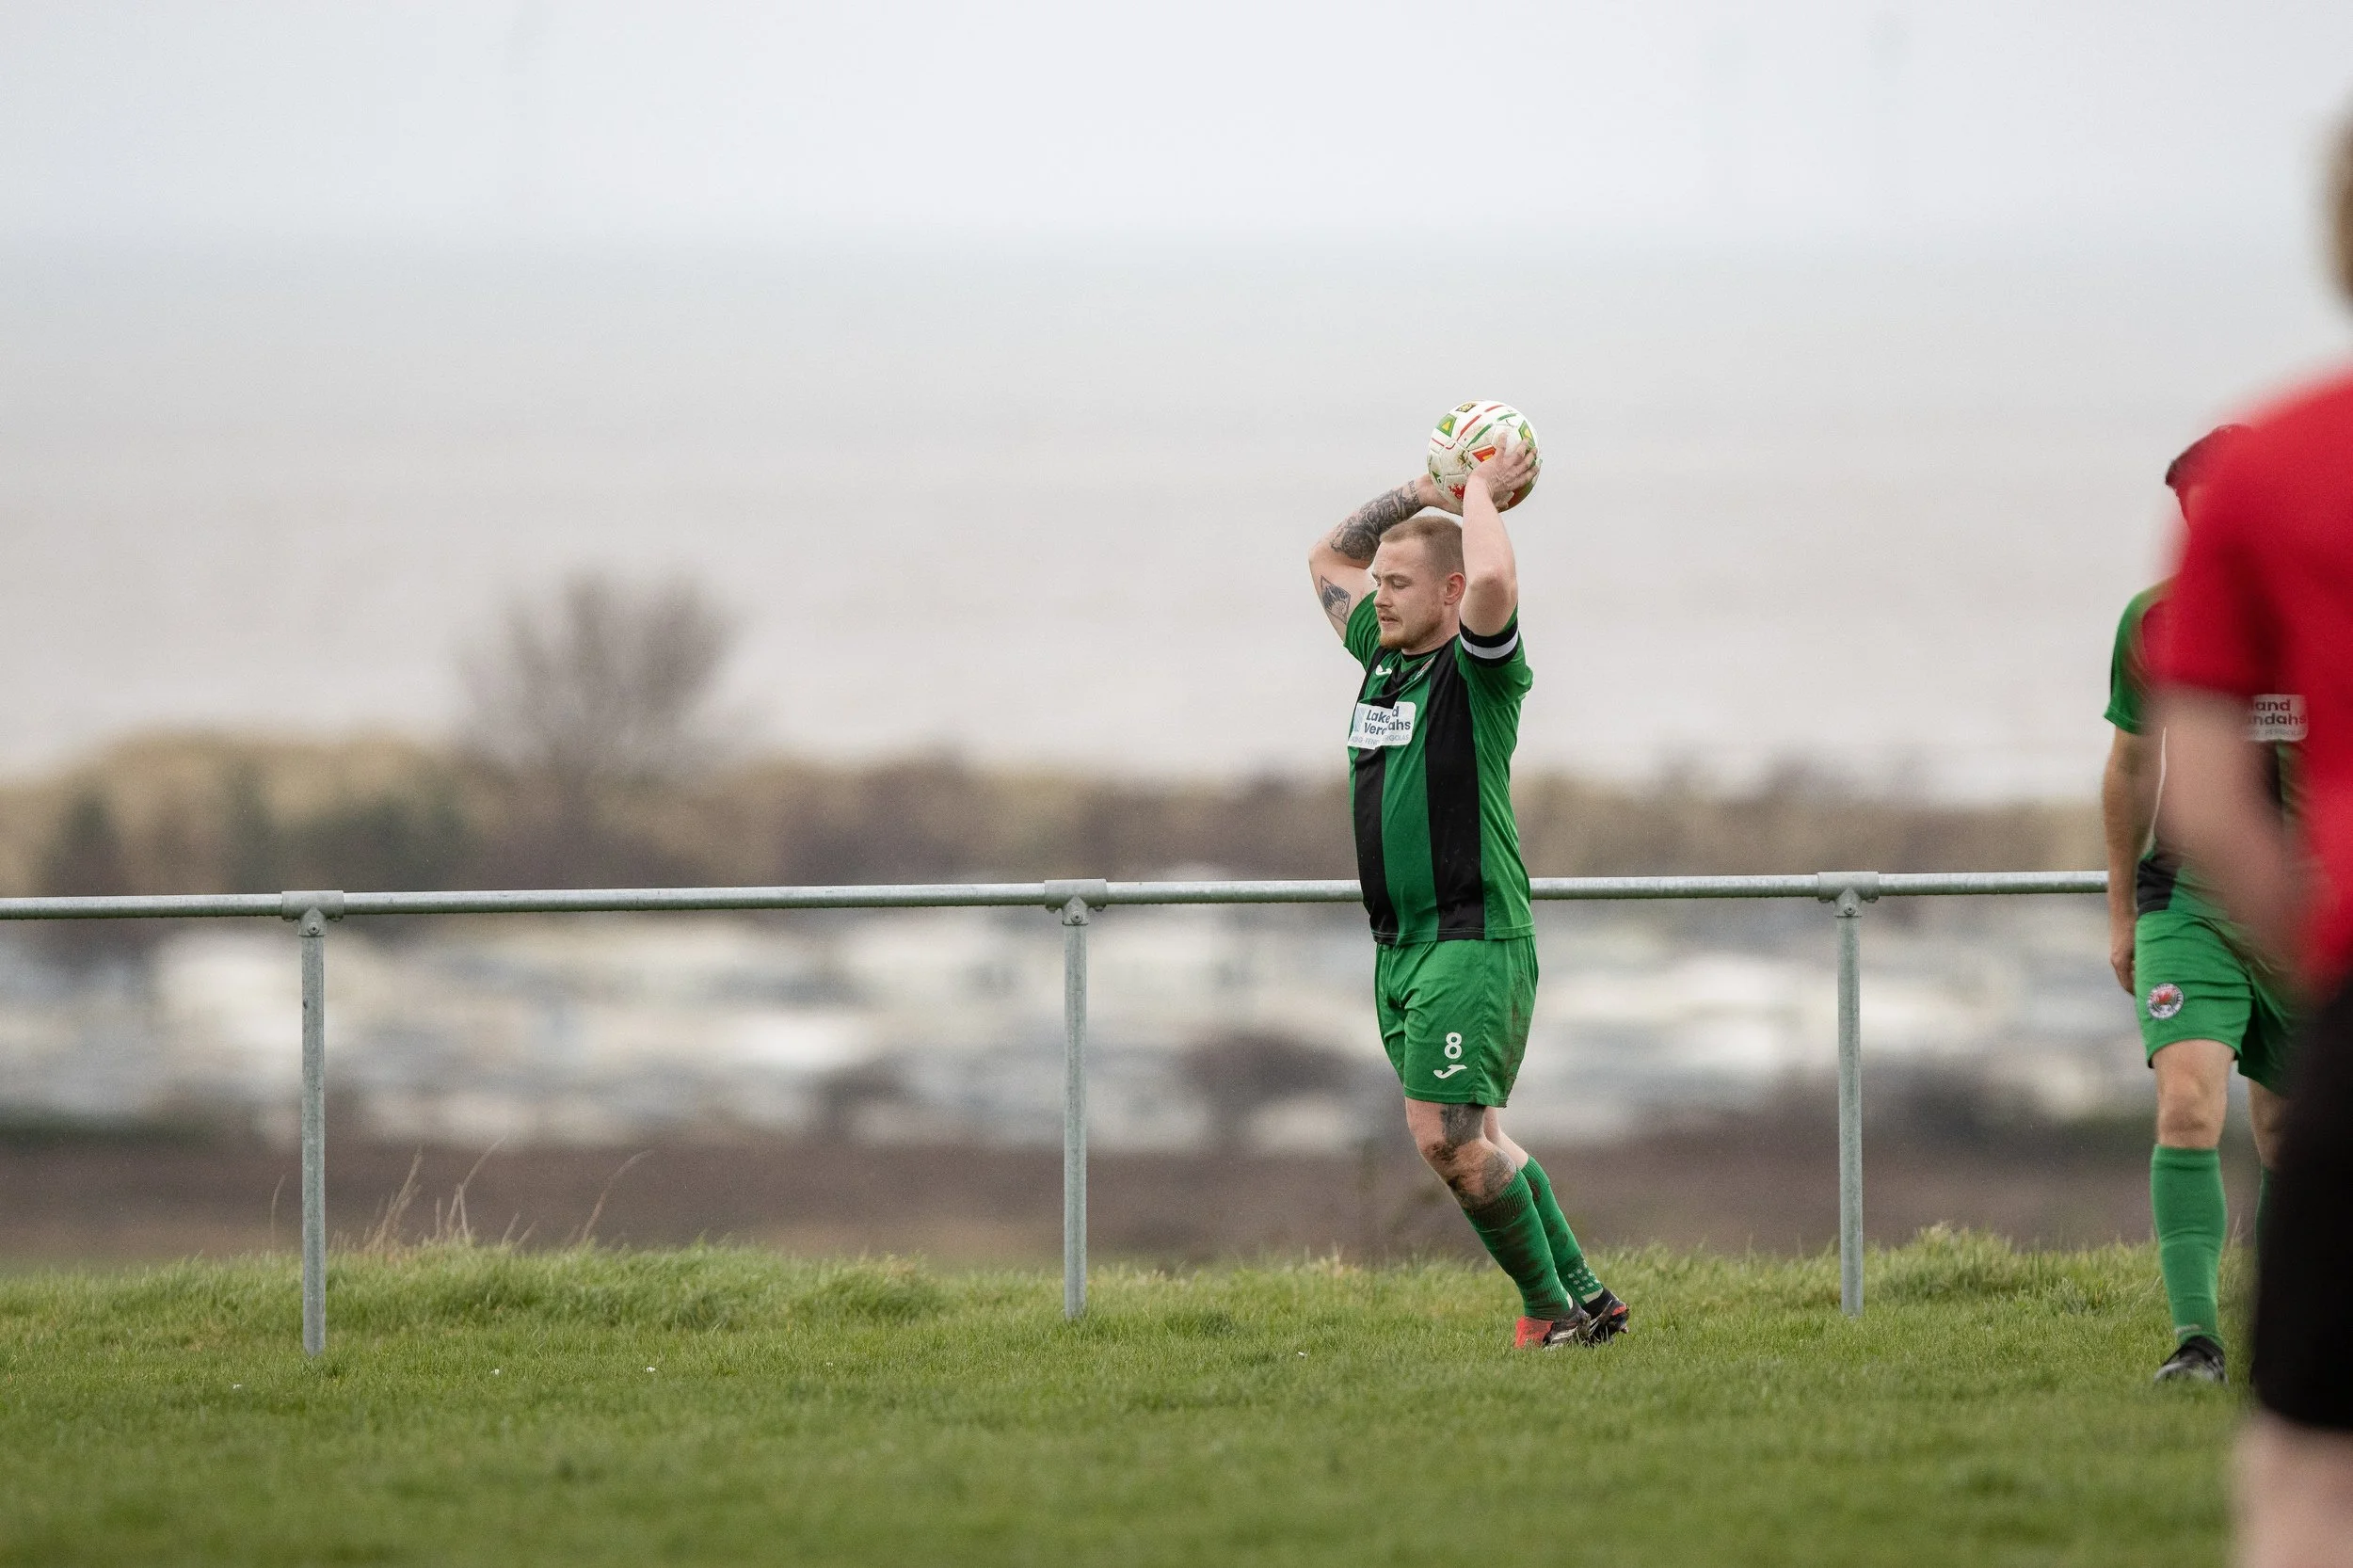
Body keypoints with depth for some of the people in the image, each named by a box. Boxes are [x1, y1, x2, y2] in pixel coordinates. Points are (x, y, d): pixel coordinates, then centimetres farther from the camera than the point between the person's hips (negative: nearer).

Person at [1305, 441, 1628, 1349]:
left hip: (1473, 941, -9)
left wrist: (1481, 494, -14)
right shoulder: (1384, 653, 12)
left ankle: (1551, 1309, -3)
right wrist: (1421, 492, 15)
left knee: (1447, 1136, -15)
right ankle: (1584, 1299, 20)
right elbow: (1328, 558, 27)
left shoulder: (1477, 667, -10)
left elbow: (1492, 581, -32)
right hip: (1399, 942, 9)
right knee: (1469, 1139, 11)